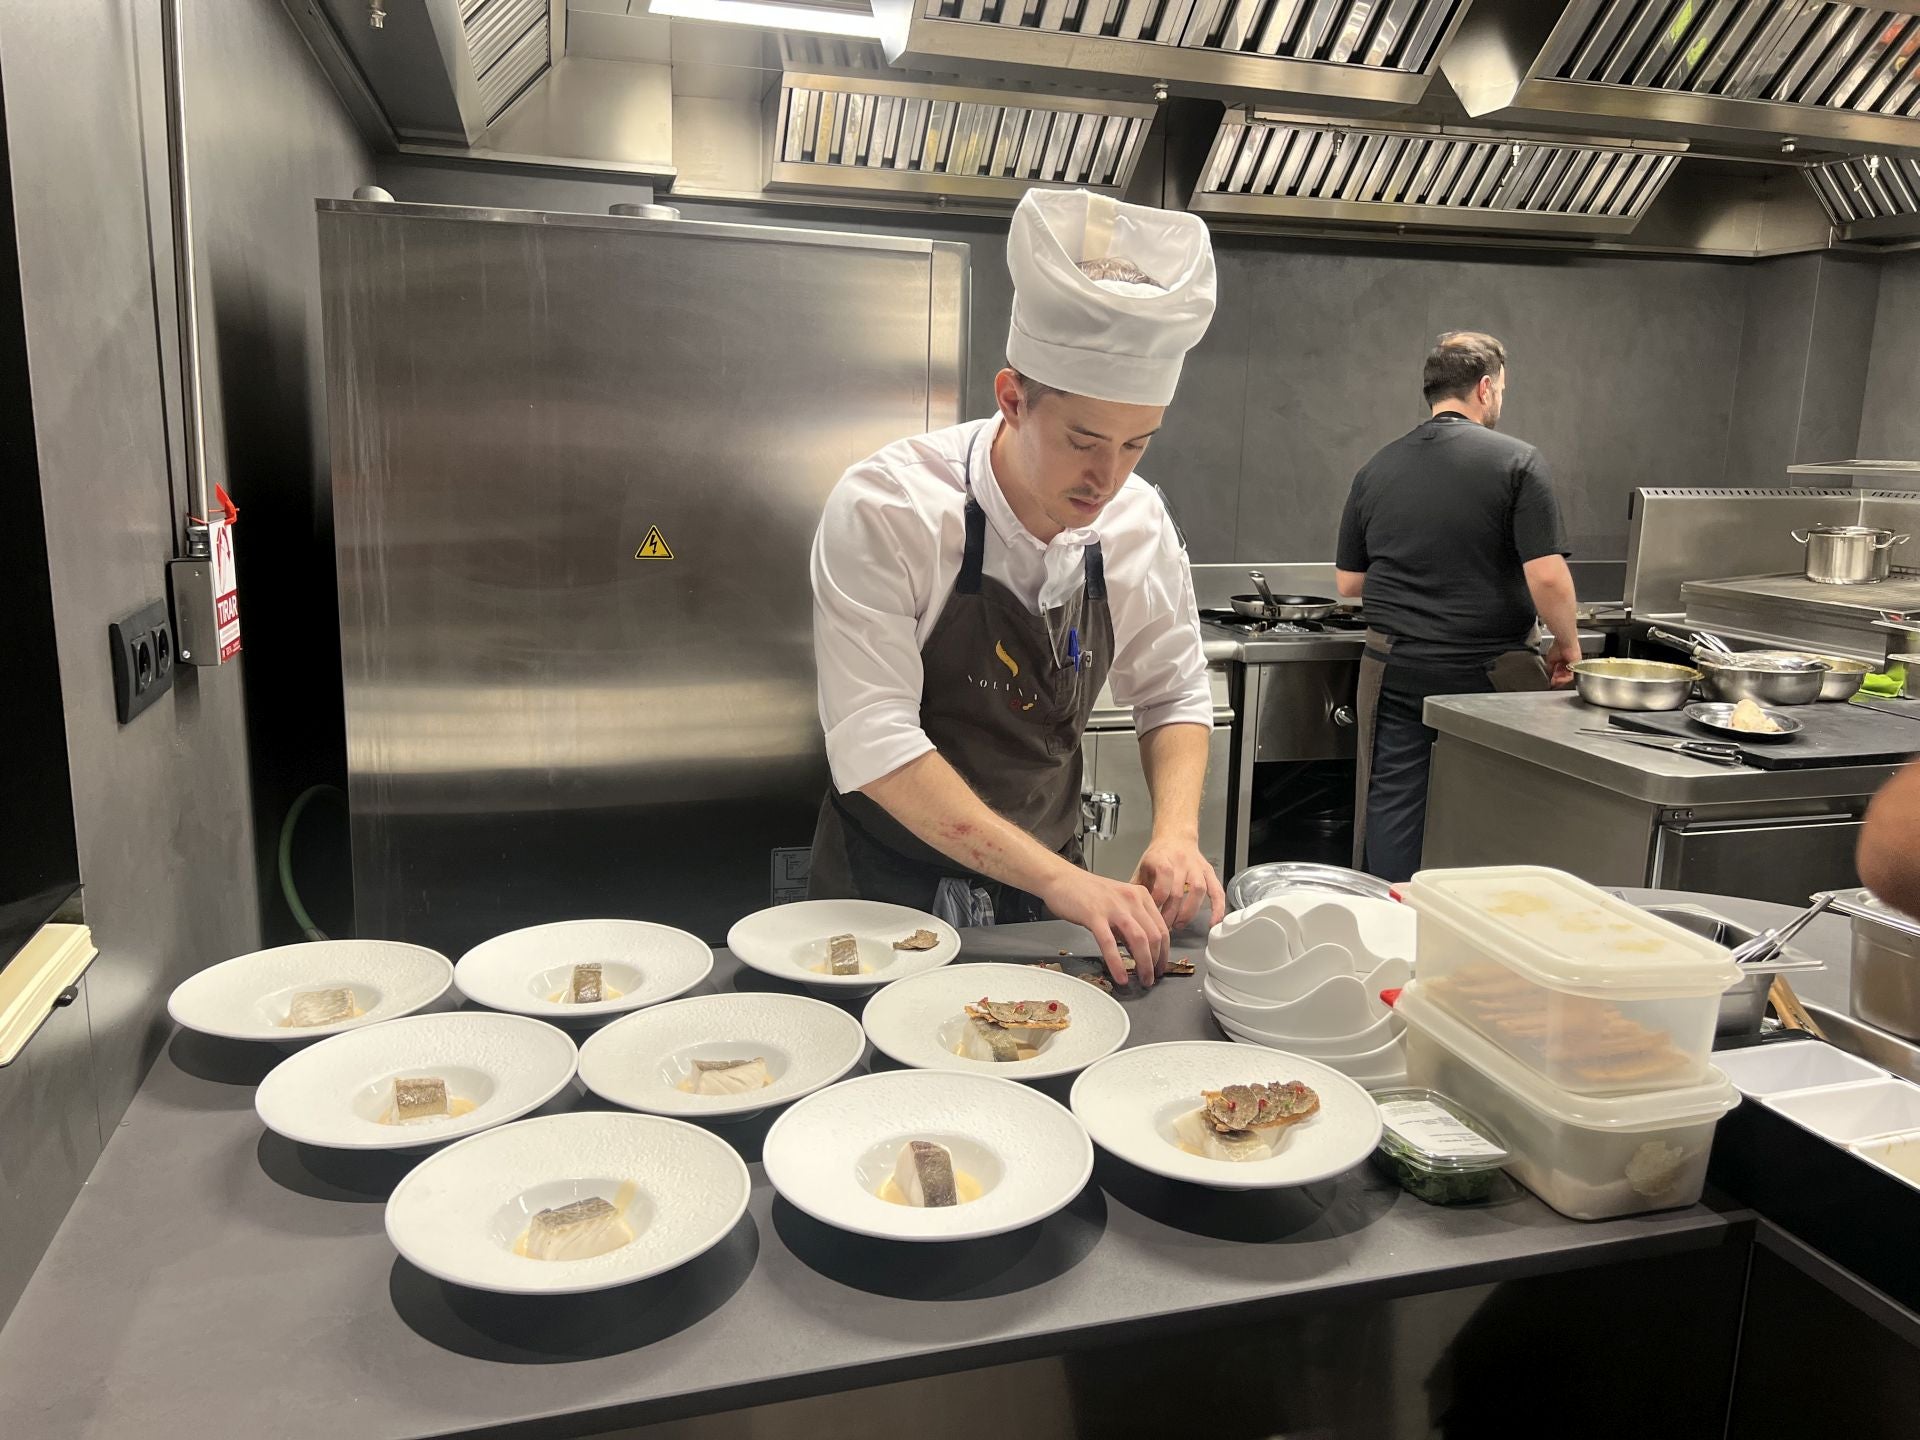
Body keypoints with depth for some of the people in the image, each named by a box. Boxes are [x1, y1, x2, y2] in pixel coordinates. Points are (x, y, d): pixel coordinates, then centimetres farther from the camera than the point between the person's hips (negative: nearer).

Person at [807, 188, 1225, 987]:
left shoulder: (1139, 525, -8)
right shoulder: (884, 510, -22)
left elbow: (1171, 696, 4)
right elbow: (874, 742, -26)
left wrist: (1176, 832, -14)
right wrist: (1056, 878, -32)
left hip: (1047, 881, 3)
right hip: (889, 886, -3)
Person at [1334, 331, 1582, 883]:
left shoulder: (1377, 469, 4)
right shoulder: (1516, 461, -8)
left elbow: (1348, 582, 9)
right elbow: (1547, 577, -14)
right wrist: (1568, 643, 3)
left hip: (1396, 671, 3)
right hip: (1490, 672, -3)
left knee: (1392, 814, 8)